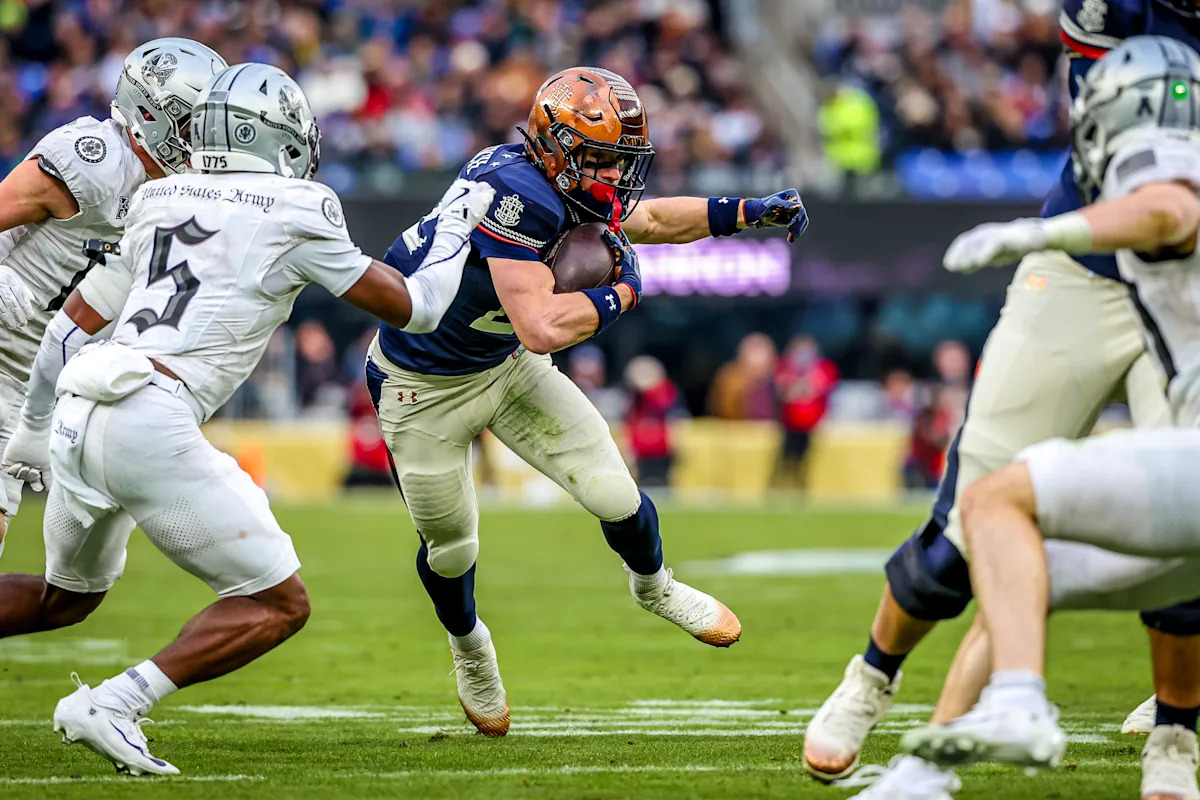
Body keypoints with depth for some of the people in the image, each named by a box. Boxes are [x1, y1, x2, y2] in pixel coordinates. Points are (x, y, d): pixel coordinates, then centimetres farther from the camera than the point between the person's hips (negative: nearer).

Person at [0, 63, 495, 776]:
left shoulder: (156, 202, 20)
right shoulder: (294, 214, 2)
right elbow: (413, 309, 9)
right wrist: (457, 223, 25)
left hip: (77, 417, 7)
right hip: (150, 426, -7)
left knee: (67, 598, 29)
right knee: (278, 606, 2)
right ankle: (114, 704, -13)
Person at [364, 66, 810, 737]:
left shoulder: (577, 193, -12)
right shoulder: (519, 193, -38)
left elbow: (649, 217, 11)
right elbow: (544, 329, -42)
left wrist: (753, 213, 3)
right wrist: (621, 294, -26)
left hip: (508, 367, 6)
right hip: (426, 386, -6)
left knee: (613, 492, 0)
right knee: (451, 547, 13)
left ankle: (654, 586, 33)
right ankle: (468, 643, 46)